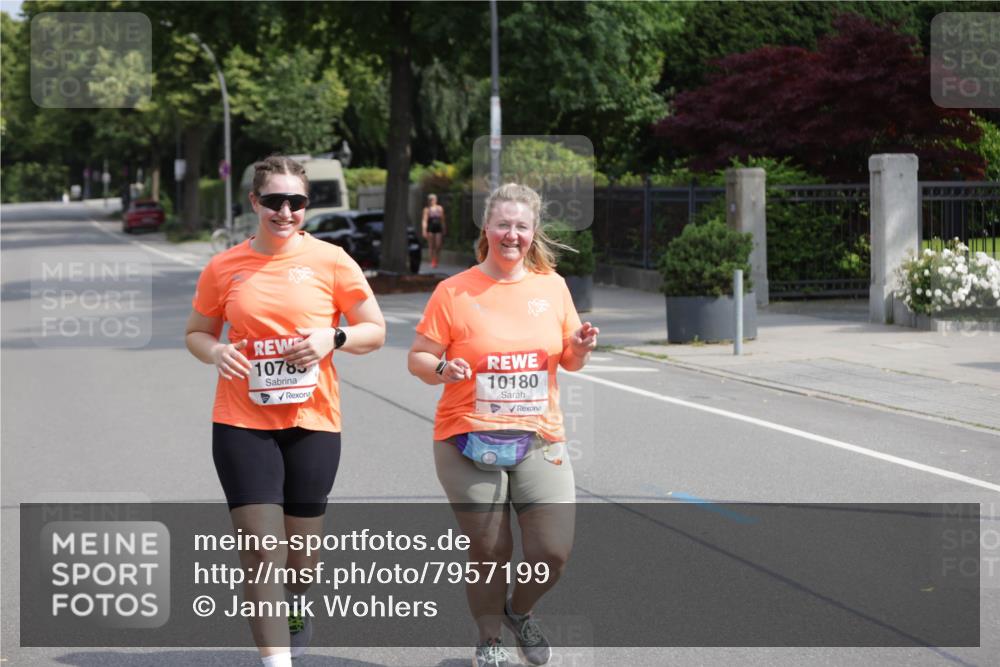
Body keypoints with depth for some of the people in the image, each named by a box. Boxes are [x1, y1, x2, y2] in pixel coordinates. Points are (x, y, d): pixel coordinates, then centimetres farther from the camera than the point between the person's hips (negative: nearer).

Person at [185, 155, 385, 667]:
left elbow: (376, 331, 4)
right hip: (242, 421, -1)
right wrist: (216, 352, -9)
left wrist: (334, 338, -15)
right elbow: (196, 333, 13)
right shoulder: (224, 268, 1)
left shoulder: (330, 261, -2)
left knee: (302, 545, 12)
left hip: (312, 421, 1)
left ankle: (293, 605, 47)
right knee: (260, 543, -11)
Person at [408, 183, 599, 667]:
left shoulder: (552, 286, 7)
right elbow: (417, 358, -1)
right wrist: (443, 369, -21)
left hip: (539, 440, 3)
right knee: (489, 554, 4)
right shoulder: (453, 292, -3)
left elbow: (569, 360, 16)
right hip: (471, 442, -2)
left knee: (553, 553, -3)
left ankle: (519, 611, 28)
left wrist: (580, 349, -6)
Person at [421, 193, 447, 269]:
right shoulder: (427, 209, 0)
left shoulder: (440, 208, 9)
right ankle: (432, 261, 9)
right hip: (430, 229, -2)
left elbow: (442, 220, 14)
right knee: (431, 246, 1)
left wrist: (444, 230, 13)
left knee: (438, 246, -4)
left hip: (438, 229, 2)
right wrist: (424, 230, -12)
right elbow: (424, 220, -4)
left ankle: (436, 261, 10)